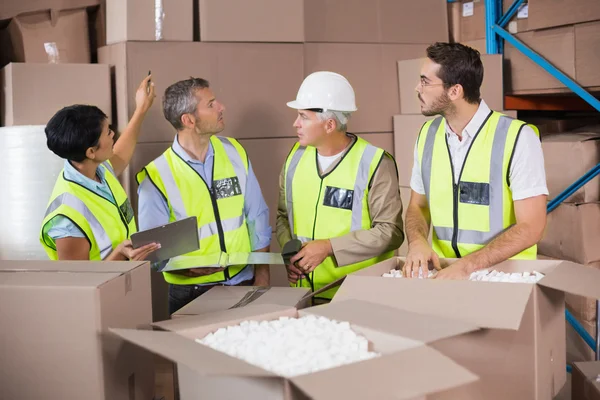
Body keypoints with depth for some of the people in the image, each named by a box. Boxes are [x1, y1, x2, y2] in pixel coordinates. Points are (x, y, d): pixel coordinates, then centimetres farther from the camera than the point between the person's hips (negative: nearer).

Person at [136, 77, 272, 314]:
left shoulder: (235, 153, 1)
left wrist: (262, 275, 0)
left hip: (244, 284, 4)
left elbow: (257, 217, 4)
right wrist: (184, 266, -26)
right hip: (191, 293, -3)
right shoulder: (157, 177, -12)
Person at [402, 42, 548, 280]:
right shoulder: (427, 135, 4)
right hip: (443, 271, 3)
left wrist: (468, 265, -24)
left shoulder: (518, 138, -12)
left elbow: (531, 227, -15)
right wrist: (417, 242, -10)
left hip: (503, 274, -3)